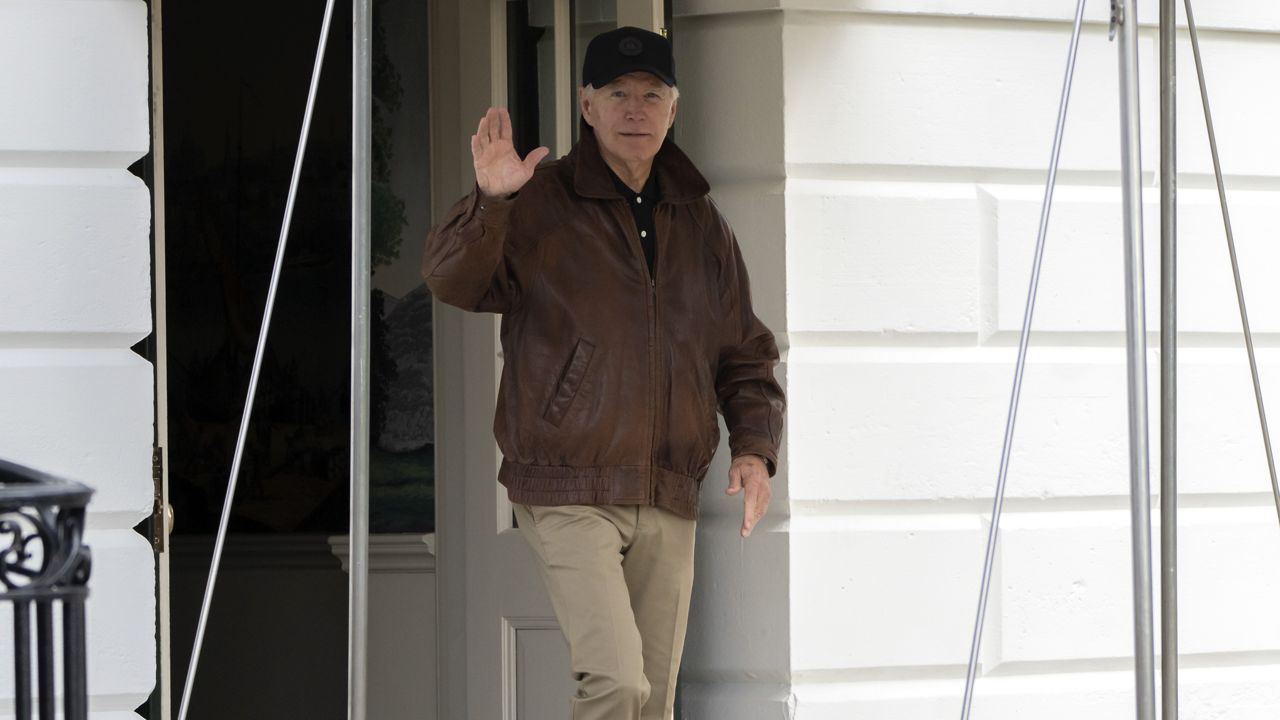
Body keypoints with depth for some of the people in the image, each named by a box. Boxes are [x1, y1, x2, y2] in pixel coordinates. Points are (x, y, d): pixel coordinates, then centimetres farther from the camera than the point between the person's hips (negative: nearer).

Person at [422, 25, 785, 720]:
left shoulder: (701, 223, 13)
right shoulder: (541, 205, -2)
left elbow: (746, 355, 19)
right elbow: (452, 279, -16)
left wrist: (754, 446, 3)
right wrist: (488, 203, -34)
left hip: (668, 505, 5)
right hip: (569, 494, -5)